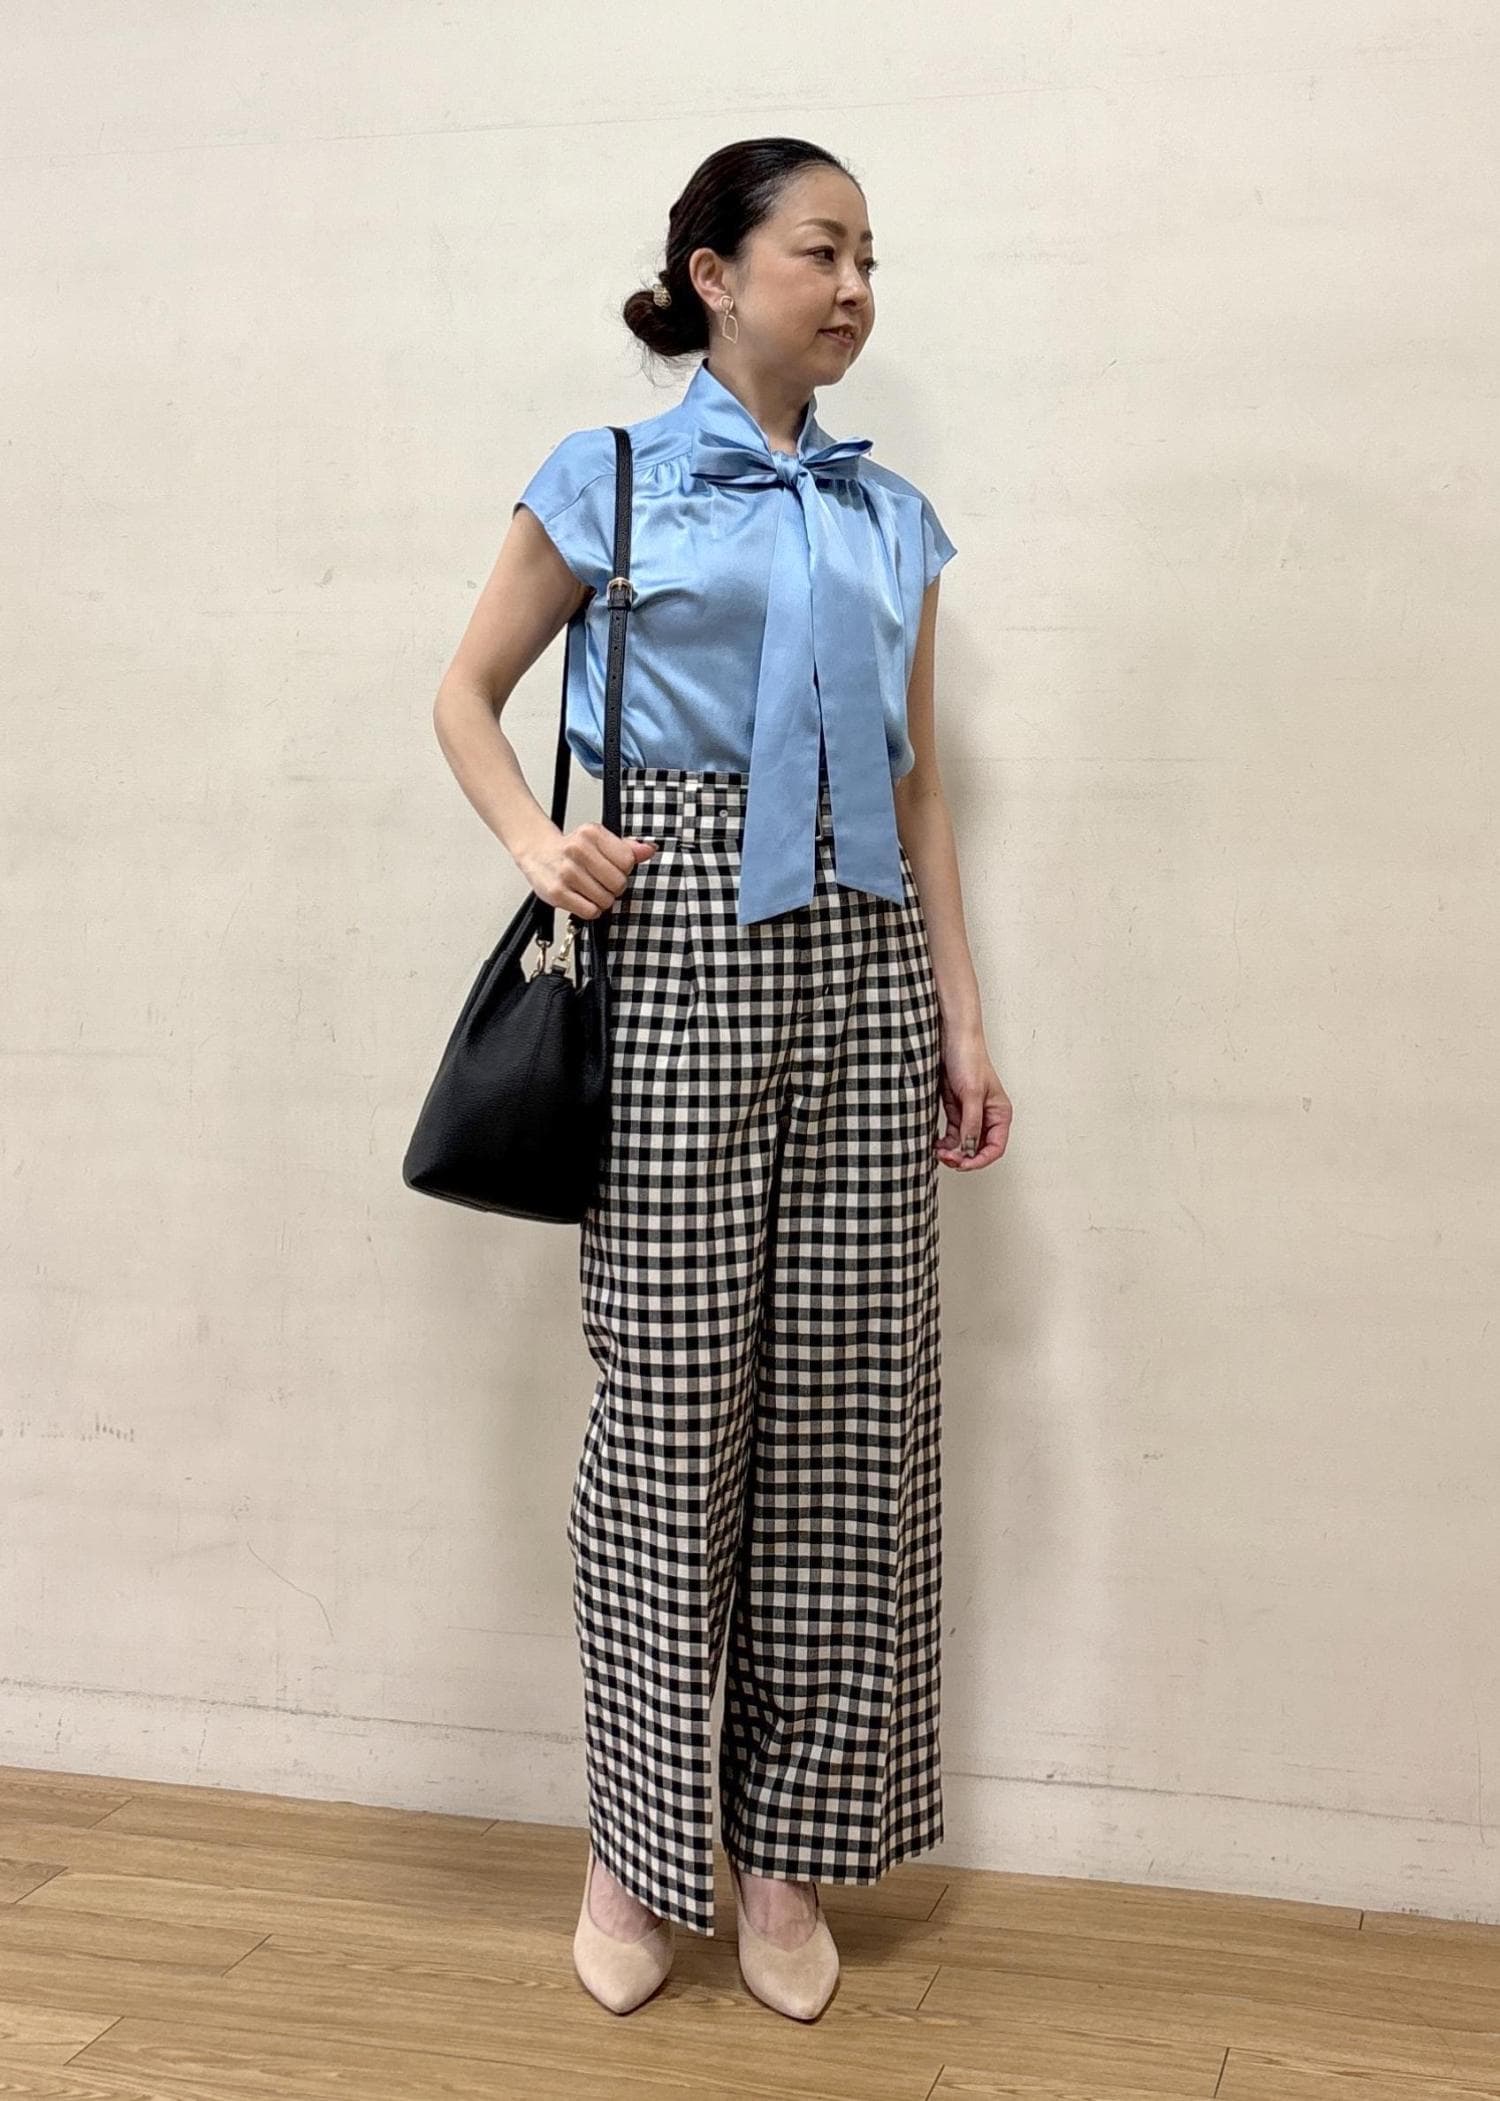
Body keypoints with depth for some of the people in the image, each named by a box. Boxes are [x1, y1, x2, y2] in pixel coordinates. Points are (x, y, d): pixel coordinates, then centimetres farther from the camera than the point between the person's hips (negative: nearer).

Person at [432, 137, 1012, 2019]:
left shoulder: (890, 515, 15)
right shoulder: (607, 483, 5)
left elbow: (917, 787, 15)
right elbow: (467, 692, 10)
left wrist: (964, 1023, 9)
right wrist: (534, 840, -10)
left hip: (860, 959, 4)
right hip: (678, 947, -4)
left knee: (846, 1401, 3)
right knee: (674, 1398, -2)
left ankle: (789, 1856, 16)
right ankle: (639, 1847, 15)